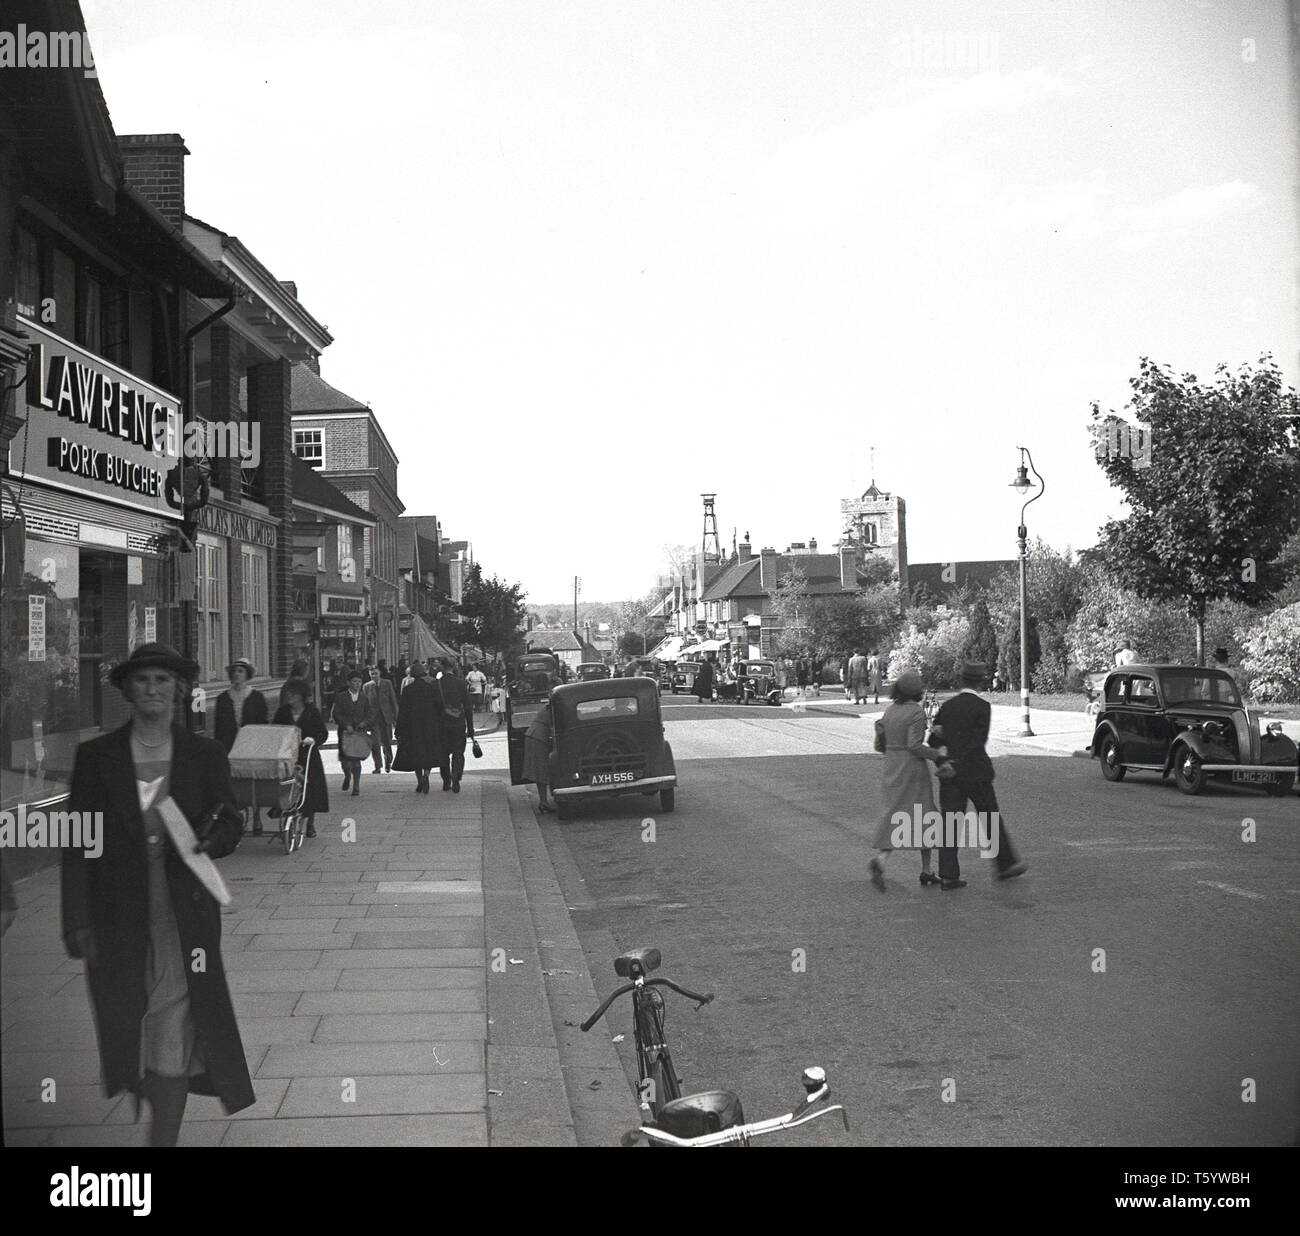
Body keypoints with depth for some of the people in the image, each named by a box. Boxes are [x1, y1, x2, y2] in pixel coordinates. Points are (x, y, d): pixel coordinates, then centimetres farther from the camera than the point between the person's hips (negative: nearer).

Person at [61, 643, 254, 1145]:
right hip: (120, 915, 1)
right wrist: (77, 920, -7)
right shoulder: (95, 756, 2)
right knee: (130, 1026, 12)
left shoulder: (206, 754, 4)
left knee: (176, 1031, -4)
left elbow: (230, 823, 7)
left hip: (184, 911, -1)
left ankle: (164, 1137, 2)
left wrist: (210, 840, -17)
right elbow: (78, 841, -1)